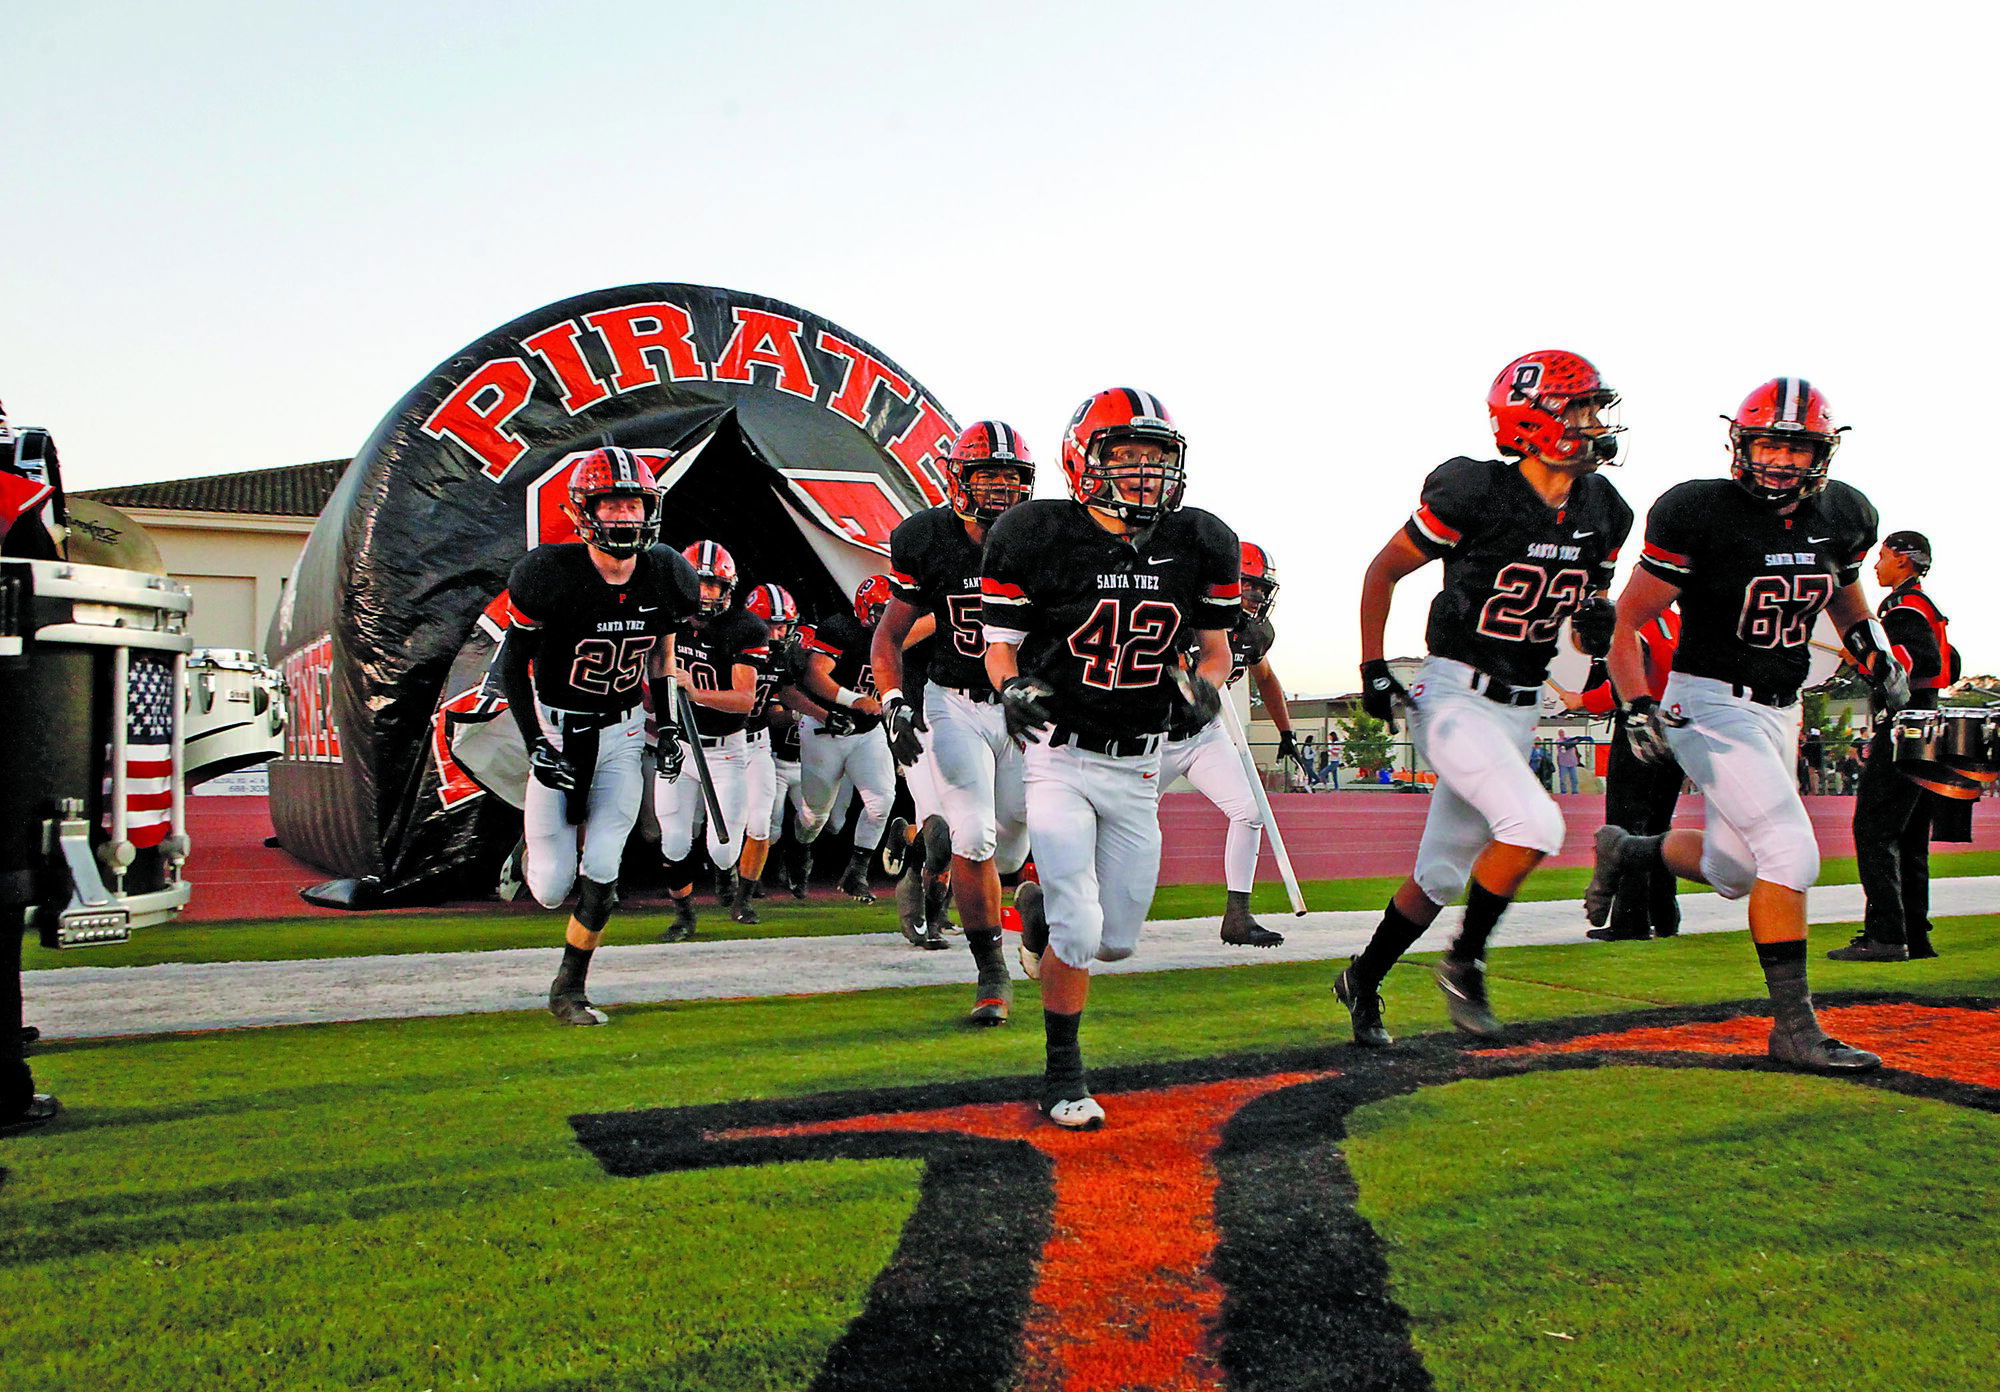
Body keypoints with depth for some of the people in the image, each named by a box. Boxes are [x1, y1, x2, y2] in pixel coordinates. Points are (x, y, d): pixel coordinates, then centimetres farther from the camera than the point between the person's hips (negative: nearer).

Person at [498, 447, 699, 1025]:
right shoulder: (550, 575, -19)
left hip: (622, 734, 3)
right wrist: (536, 746, -14)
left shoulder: (666, 577, -7)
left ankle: (569, 989, 12)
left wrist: (666, 719, 11)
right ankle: (534, 849, 35)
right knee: (552, 891, -2)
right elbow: (512, 664, -9)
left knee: (601, 873, -6)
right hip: (557, 732, -2)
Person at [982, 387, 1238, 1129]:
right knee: (1079, 935, -12)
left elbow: (1215, 645, 8)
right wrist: (1012, 688, -25)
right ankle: (1063, 1075, 12)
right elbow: (1000, 646, -4)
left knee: (1118, 939, 11)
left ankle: (1041, 906, 46)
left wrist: (1203, 685, -14)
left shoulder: (1202, 545, -4)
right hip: (1058, 759, -4)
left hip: (1138, 768, 4)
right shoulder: (1037, 537, -14)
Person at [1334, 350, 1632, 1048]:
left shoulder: (1601, 512, 4)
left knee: (1442, 872, 12)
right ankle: (1465, 962, -2)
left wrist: (1596, 619, -6)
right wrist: (1373, 667, -8)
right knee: (1535, 825, -24)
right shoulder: (1476, 493, -15)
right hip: (1453, 696, -7)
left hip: (1520, 709, 7)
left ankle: (1362, 980, 31)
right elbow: (1383, 571, -4)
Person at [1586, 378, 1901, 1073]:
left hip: (1779, 711, 7)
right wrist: (1637, 708, -23)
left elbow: (1844, 593, 23)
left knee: (1731, 870, 15)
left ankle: (1625, 851, 43)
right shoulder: (1699, 513, -16)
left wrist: (1877, 657, 6)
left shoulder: (1844, 516, 2)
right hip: (1708, 703, -7)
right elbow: (1627, 622, -11)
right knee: (1792, 852, -18)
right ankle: (1794, 1026, -8)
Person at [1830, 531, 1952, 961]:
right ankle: (1915, 937, 15)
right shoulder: (1927, 608, 20)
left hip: (1902, 729, -11)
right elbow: (1946, 665, 26)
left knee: (1872, 829, -12)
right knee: (1909, 836, 12)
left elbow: (1927, 660, -25)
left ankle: (1885, 936, -16)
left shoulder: (1903, 607, -11)